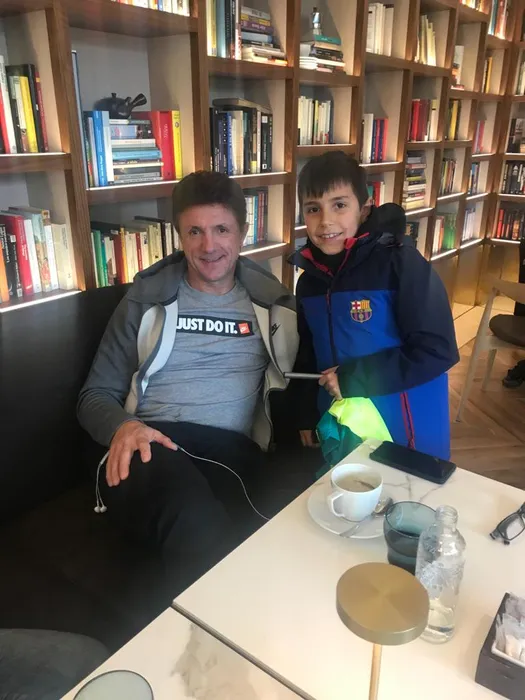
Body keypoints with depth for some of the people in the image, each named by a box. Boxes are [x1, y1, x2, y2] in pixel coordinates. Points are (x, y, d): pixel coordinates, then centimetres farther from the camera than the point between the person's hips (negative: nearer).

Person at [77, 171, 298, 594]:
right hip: (152, 446, 0)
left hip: (233, 452, 1)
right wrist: (122, 426, -10)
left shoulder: (271, 303, 15)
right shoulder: (147, 301, 12)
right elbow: (96, 395, 13)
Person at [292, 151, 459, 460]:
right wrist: (307, 417, 9)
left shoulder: (400, 263, -16)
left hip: (408, 435, -5)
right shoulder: (309, 280, 2)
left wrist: (352, 378, -20)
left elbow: (437, 351, -20)